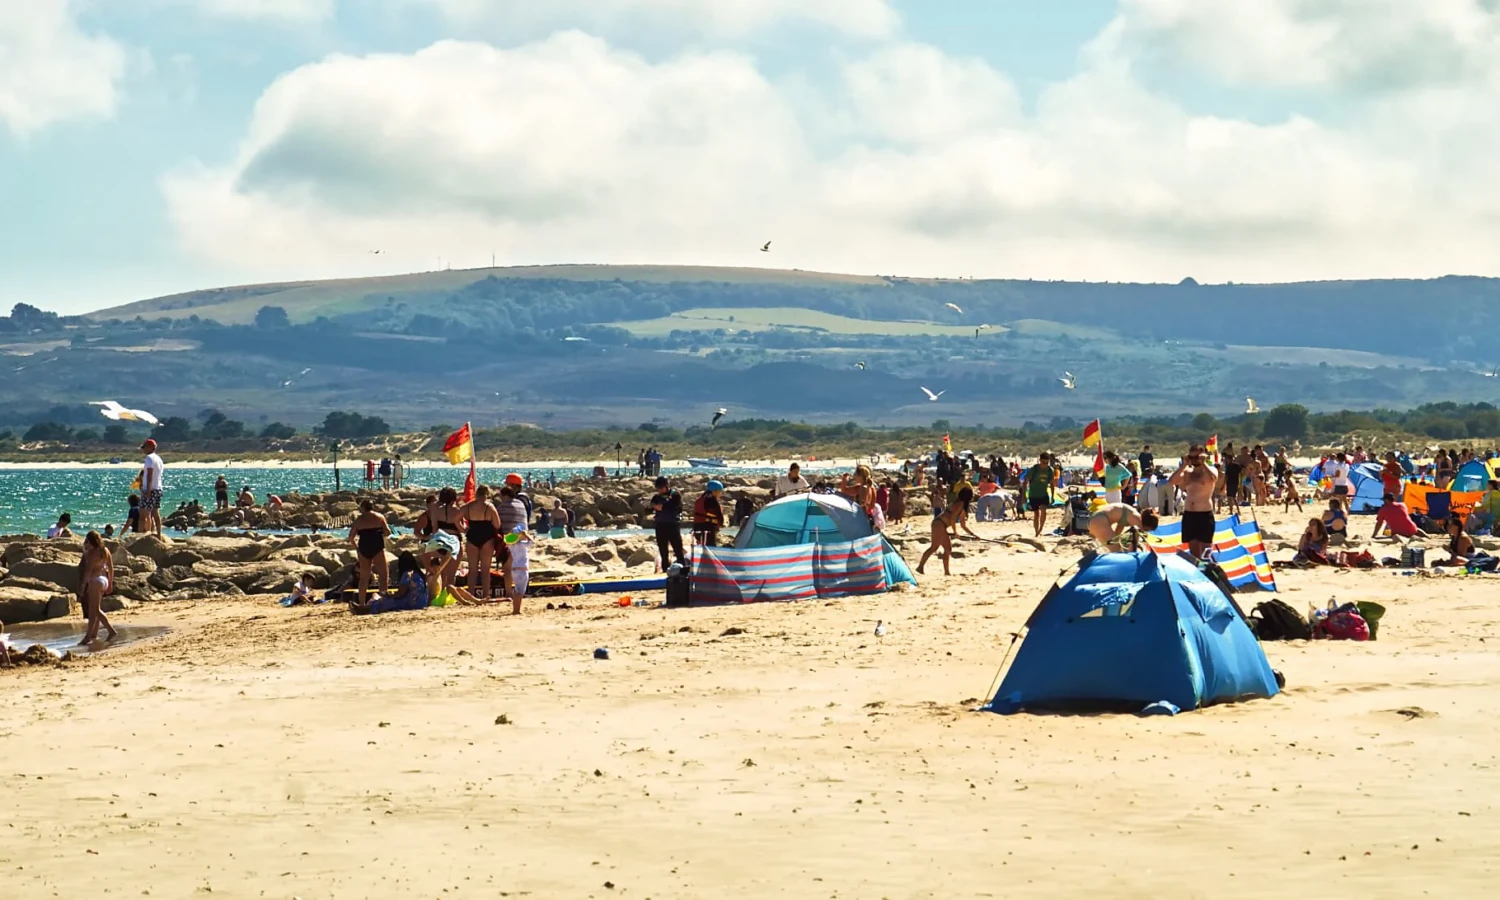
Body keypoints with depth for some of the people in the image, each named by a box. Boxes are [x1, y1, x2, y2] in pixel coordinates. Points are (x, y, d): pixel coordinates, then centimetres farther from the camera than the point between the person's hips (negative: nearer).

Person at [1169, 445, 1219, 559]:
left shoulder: (1211, 470, -2)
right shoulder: (1187, 471, 10)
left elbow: (1213, 478, -27)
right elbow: (1171, 481, -4)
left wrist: (1203, 463, -15)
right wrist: (1183, 465, -6)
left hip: (1205, 515, -5)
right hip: (1188, 515, 5)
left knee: (1205, 552, -6)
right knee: (1193, 552, 9)